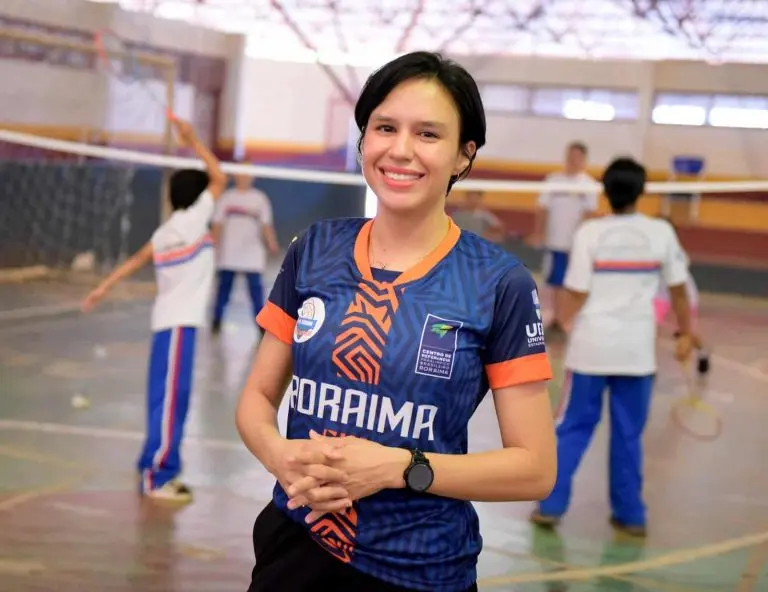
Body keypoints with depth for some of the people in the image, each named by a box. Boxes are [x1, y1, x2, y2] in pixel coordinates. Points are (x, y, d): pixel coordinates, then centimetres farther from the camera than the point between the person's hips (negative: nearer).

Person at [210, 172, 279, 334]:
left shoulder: (260, 198, 4)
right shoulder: (226, 197, 6)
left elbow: (266, 225, 2)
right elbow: (217, 225, 7)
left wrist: (272, 244, -11)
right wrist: (214, 246, 1)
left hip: (252, 254, -1)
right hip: (228, 254, 1)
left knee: (255, 287, -6)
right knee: (224, 286, 6)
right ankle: (217, 321, 16)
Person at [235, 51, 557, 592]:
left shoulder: (500, 284, -11)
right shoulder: (314, 250, -1)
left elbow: (535, 468, -10)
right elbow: (257, 397, 6)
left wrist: (399, 467, -21)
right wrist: (283, 458, -15)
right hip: (295, 546, 3)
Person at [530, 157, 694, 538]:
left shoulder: (589, 233, -7)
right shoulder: (661, 232, -3)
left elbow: (577, 295, -5)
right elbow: (678, 289, 2)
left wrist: (571, 333, 12)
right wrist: (684, 333, 15)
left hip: (591, 345, -1)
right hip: (637, 349, 1)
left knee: (572, 428, 10)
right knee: (628, 435, 11)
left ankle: (551, 505, 10)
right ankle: (629, 514, 17)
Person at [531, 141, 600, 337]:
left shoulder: (589, 185, -3)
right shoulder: (553, 180, 6)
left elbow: (589, 214, -9)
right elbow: (542, 208, 8)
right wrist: (538, 233, 1)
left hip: (577, 243, -3)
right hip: (555, 241, 3)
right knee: (556, 283, 8)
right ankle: (556, 320, 16)